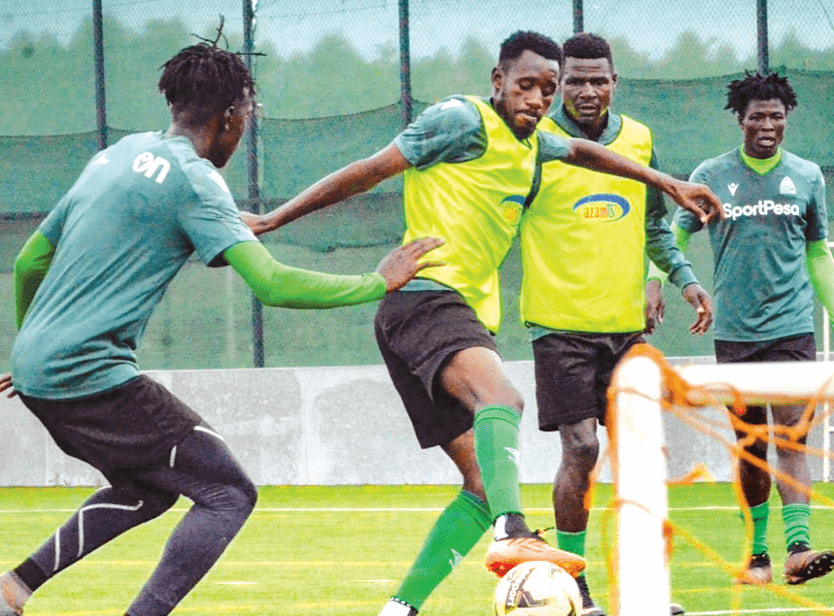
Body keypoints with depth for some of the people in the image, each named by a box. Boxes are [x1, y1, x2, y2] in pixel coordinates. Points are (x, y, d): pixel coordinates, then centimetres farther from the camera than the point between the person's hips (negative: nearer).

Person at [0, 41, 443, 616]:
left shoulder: (115, 156, 16)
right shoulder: (193, 178, -9)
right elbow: (272, 284, -18)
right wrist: (378, 284, -7)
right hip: (90, 373, -9)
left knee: (149, 488, 26)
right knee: (229, 494, -4)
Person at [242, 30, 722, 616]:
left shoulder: (531, 144, 21)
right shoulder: (464, 119, -4)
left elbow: (580, 150, 43)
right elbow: (370, 171, -4)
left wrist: (668, 183, 43)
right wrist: (274, 219, -4)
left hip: (471, 316, 10)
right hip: (425, 298, -10)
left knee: (484, 486, 3)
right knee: (502, 396, -37)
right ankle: (511, 534, -58)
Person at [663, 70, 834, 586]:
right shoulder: (712, 176, 3)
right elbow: (675, 234, 9)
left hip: (792, 326, 0)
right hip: (735, 330, 0)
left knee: (792, 436, -13)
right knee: (750, 447, 5)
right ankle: (757, 555, 15)